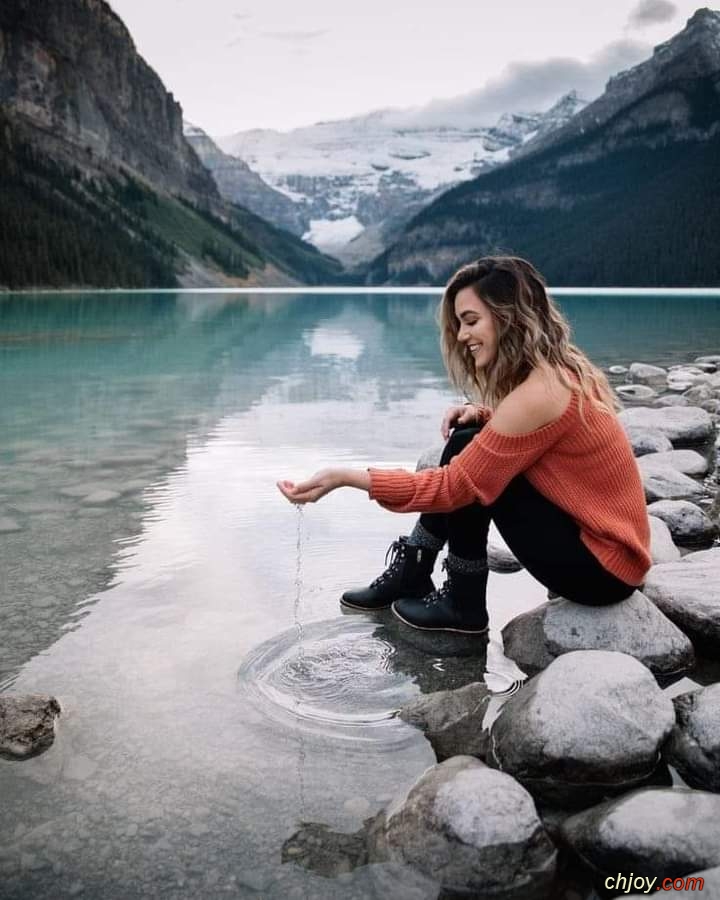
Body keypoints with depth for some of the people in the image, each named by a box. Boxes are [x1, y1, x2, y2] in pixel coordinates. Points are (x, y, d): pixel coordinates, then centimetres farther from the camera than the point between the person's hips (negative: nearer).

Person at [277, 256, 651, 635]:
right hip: (599, 533, 9)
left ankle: (463, 606, 3)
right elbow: (514, 430, 21)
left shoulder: (538, 393, -25)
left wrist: (345, 477, -21)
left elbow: (453, 486, -22)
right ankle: (410, 575, 13)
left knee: (468, 476, -15)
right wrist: (482, 416, -2)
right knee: (469, 445, 2)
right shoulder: (557, 368, 2)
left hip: (602, 565, -9)